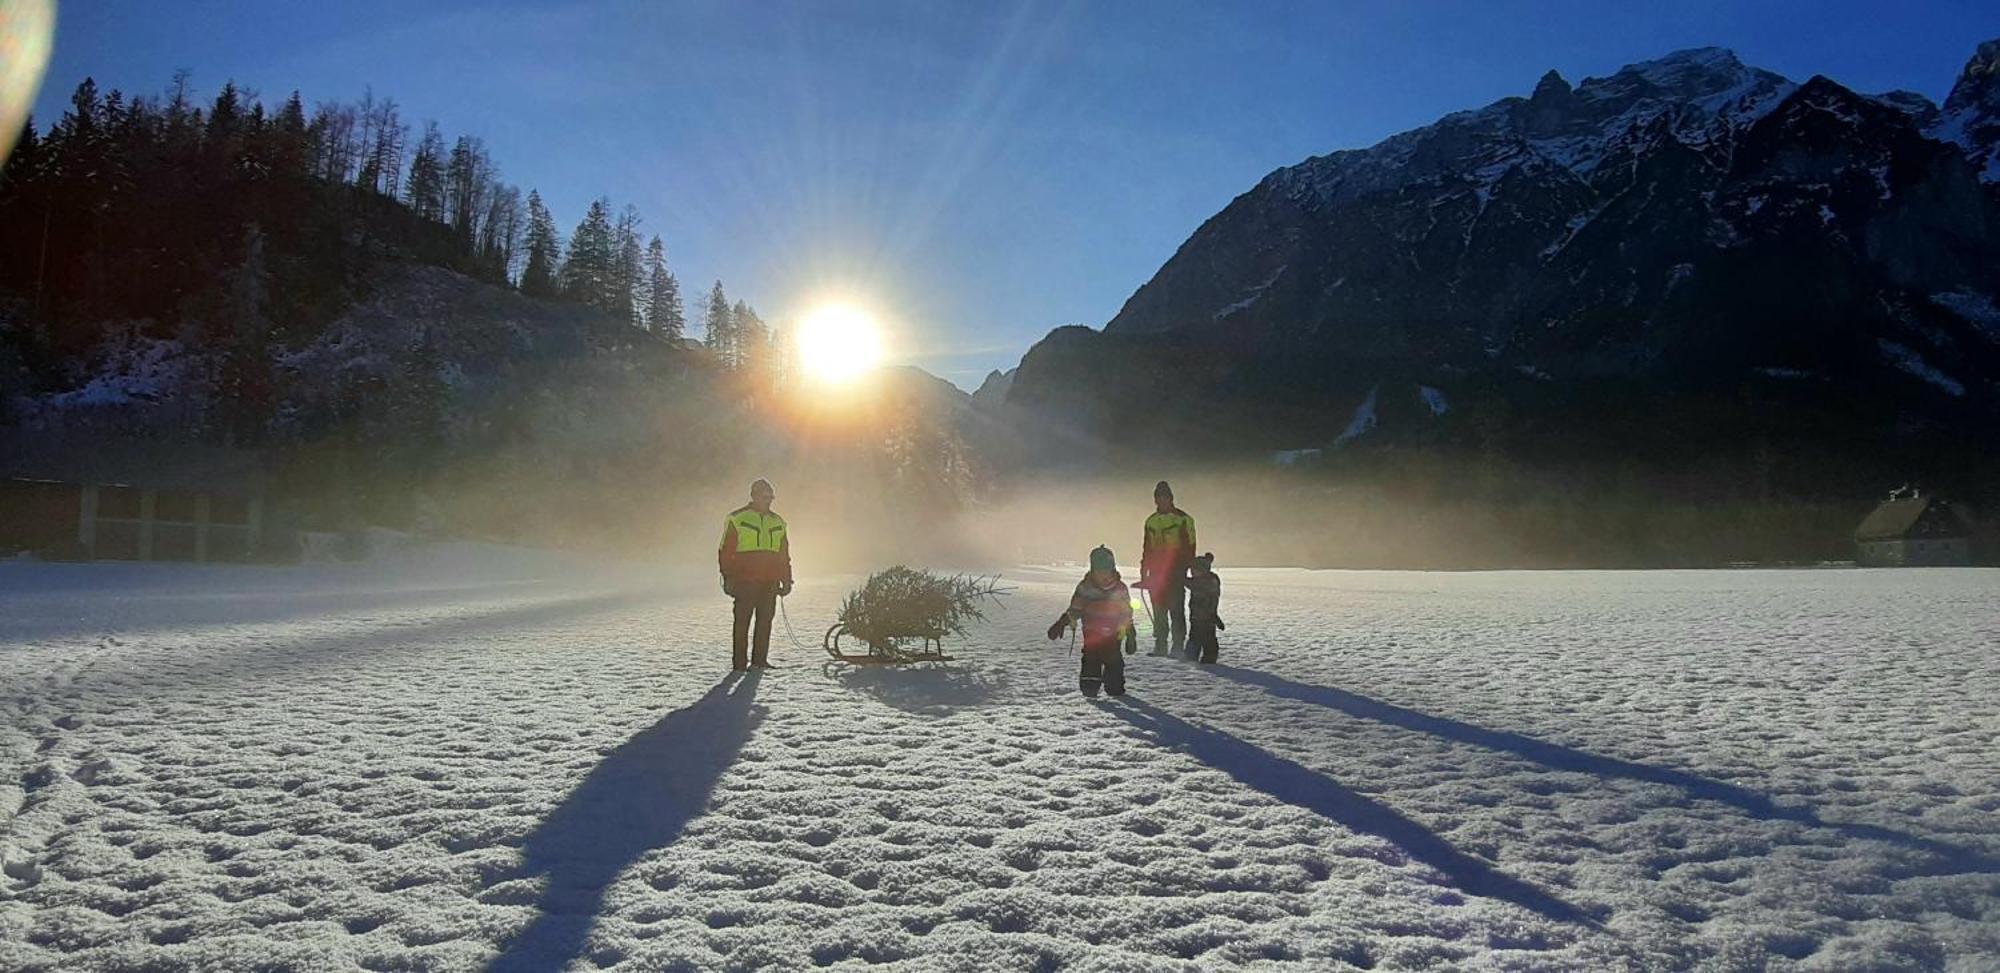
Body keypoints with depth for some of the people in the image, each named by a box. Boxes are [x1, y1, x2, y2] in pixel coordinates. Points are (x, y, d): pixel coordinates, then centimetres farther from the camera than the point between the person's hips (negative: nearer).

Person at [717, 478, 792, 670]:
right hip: (745, 581, -5)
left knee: (765, 621, 6)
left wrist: (786, 580, 15)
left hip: (770, 582, 5)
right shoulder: (737, 519, 1)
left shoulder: (778, 522, 16)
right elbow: (726, 551, -1)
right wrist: (728, 578, -7)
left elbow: (784, 555, 21)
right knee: (742, 621, -3)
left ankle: (760, 659, 12)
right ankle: (739, 662, 0)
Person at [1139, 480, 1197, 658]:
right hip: (1156, 573, 5)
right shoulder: (1151, 521, 16)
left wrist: (1185, 568, -11)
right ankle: (1160, 646, 11)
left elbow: (1189, 547, -3)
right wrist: (1144, 574, 15)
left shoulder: (1183, 519, -2)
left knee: (1176, 610, -8)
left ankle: (1178, 646, -5)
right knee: (1159, 611, 6)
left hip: (1175, 574, -5)